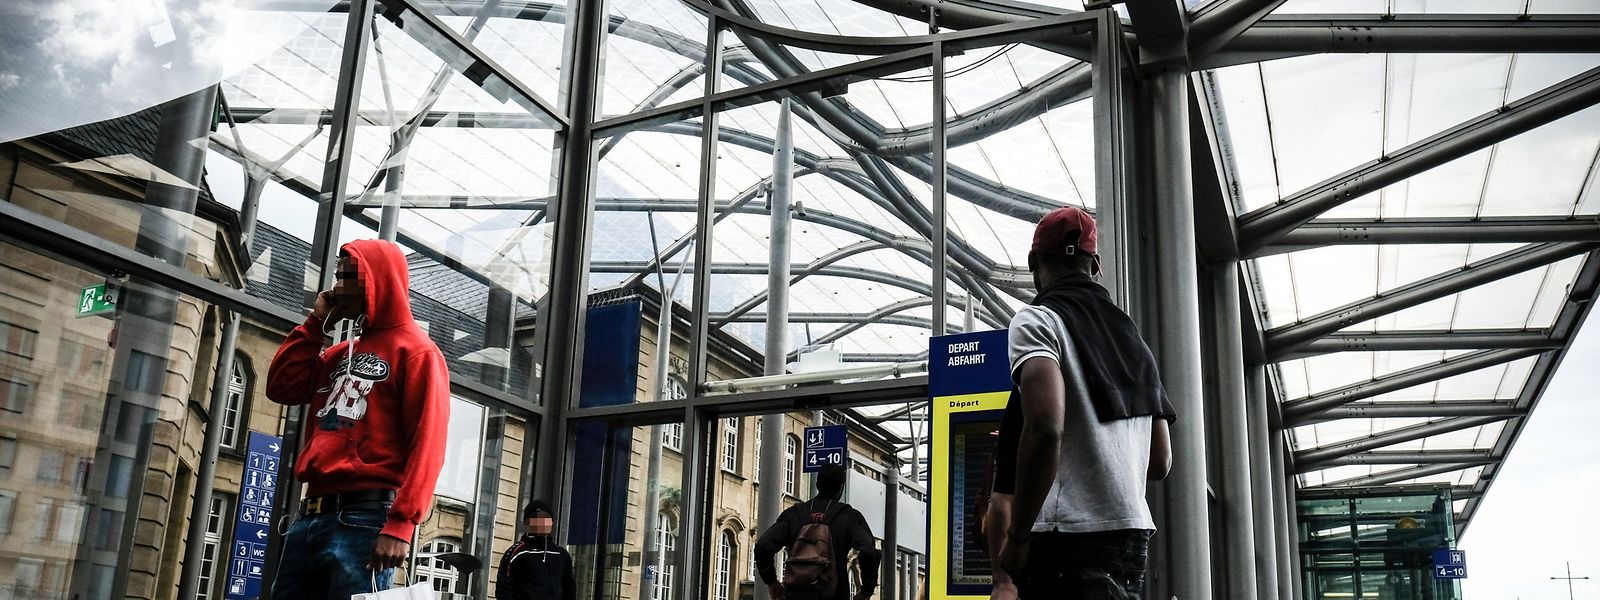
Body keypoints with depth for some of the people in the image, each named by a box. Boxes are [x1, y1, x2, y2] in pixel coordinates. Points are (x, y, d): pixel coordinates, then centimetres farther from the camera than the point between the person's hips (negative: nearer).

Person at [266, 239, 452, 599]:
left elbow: (426, 445, -12)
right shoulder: (339, 355, 24)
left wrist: (401, 524, -22)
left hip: (365, 518, -8)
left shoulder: (415, 351, -3)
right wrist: (316, 323, 15)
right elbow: (281, 387, 17)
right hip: (311, 515, 8)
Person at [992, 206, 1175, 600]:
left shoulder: (1037, 320, -5)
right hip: (1135, 531, 8)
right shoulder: (1130, 335, 19)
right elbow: (1161, 461, 19)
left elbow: (1045, 429, -22)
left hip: (1071, 537, -8)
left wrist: (1017, 537, -15)